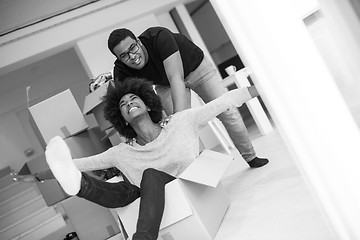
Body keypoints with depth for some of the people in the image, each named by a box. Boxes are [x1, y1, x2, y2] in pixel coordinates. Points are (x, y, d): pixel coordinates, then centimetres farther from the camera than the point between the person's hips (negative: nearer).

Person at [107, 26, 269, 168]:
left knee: (227, 112, -4)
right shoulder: (121, 71, -26)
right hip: (166, 84, 3)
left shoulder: (159, 37, -40)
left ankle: (250, 157, 16)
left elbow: (176, 78, -48)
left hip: (197, 67, -2)